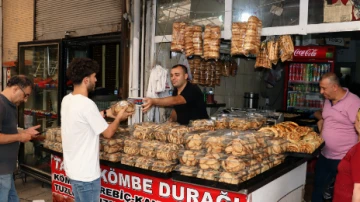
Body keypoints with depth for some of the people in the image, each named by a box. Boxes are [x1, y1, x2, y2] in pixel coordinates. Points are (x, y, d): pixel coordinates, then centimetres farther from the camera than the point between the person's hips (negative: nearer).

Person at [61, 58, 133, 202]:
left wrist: (106, 113, 18)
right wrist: (119, 118, 3)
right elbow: (108, 133, -14)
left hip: (72, 169, 9)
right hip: (86, 173, -9)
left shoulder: (67, 100, 3)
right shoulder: (86, 104, -23)